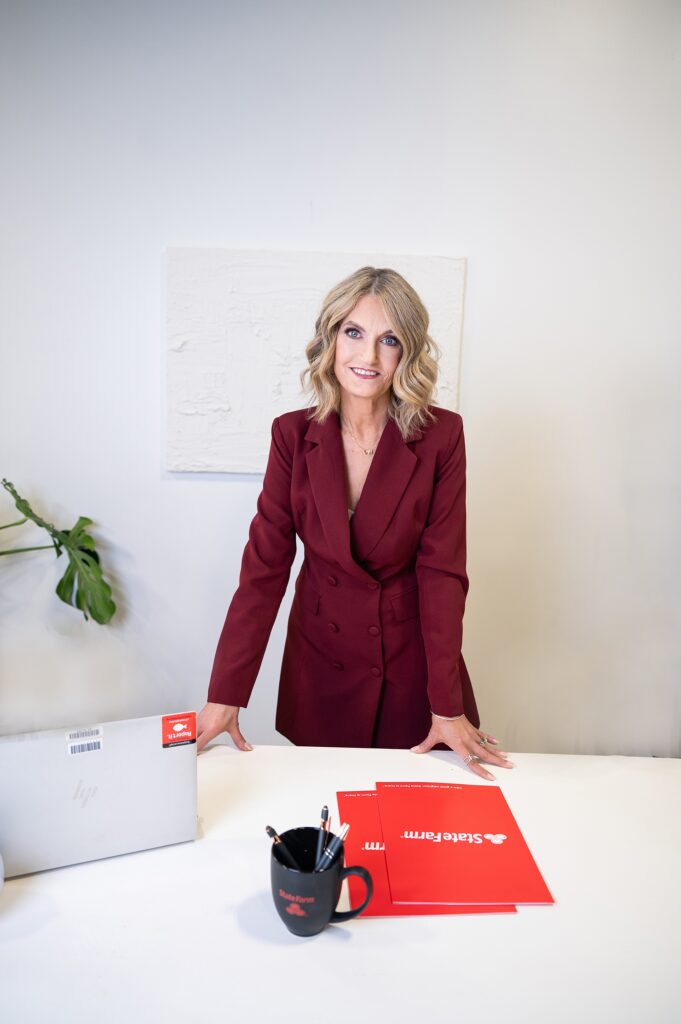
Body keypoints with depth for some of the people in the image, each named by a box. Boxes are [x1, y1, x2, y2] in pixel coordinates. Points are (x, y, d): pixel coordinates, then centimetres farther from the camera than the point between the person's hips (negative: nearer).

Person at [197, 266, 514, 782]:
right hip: (321, 662, 2)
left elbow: (442, 571, -12)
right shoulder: (294, 434, -8)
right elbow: (264, 564, -9)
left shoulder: (441, 435, -12)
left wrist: (448, 707, -14)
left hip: (412, 664, -1)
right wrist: (226, 695, -12)